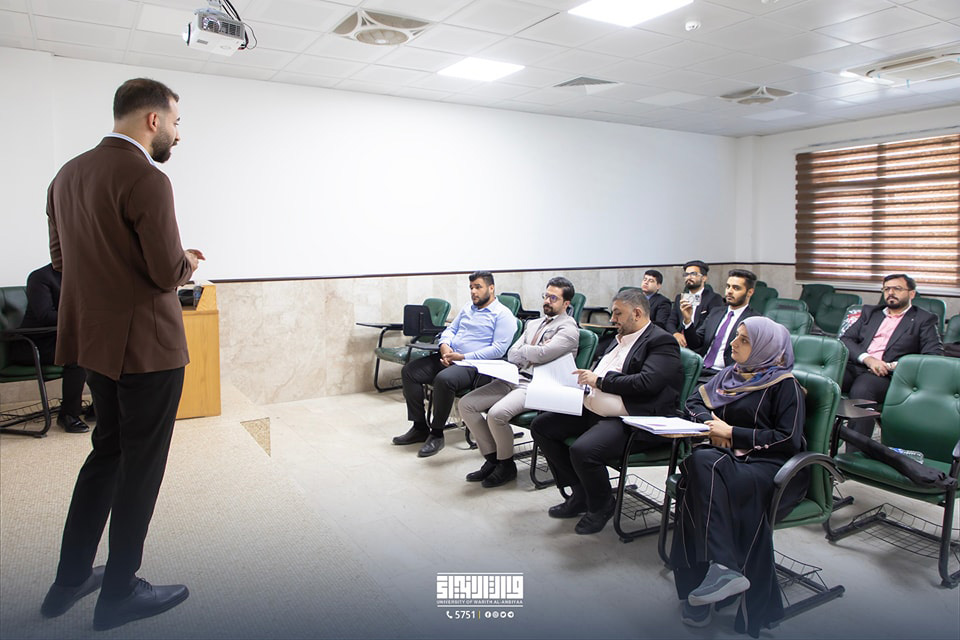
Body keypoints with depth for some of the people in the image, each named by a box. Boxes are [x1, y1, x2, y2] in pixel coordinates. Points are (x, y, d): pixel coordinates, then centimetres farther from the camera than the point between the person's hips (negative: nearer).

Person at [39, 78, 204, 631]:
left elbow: (62, 257, 14)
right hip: (146, 345, -8)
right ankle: (119, 594, 22)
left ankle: (71, 579, 33)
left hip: (95, 340, 9)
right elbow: (171, 273, -22)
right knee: (141, 465, 6)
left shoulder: (69, 174, 9)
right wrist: (187, 261, 1)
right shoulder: (146, 180, -19)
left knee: (108, 451, 22)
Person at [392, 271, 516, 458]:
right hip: (449, 357, 9)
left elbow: (498, 350, -15)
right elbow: (450, 329, 23)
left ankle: (437, 434, -18)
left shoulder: (503, 315, -5)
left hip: (474, 365, -8)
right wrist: (445, 346, -2)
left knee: (444, 379, -37)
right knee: (409, 371, -4)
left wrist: (464, 357, -18)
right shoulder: (468, 307, 20)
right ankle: (420, 427, 2)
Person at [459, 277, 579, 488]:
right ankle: (492, 459, 4)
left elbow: (543, 353, -18)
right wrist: (531, 354, -7)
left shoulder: (568, 328, -3)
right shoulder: (533, 324, 22)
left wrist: (521, 351, 1)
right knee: (466, 404, -6)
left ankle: (506, 465, -4)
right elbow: (511, 354, 13)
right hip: (514, 379, 8)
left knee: (496, 413, -31)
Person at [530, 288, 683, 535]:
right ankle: (579, 493, 13)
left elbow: (647, 383, -22)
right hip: (593, 410, 10)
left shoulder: (661, 342, -9)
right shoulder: (620, 339, 19)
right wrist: (584, 378, 3)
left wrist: (600, 380, -16)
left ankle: (602, 506, 1)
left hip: (629, 421, -10)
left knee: (582, 451, -32)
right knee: (541, 426, 3)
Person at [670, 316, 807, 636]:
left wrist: (732, 432, -9)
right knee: (700, 462, -31)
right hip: (728, 455, 5)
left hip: (769, 464, -5)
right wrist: (709, 421, 2)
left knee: (706, 469, -35)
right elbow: (695, 400, 24)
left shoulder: (784, 384, 0)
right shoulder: (732, 373, 19)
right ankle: (723, 568, -32)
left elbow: (789, 440, -8)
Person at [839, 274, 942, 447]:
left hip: (885, 375, -3)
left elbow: (935, 355, 4)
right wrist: (867, 358, -5)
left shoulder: (924, 320, 18)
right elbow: (845, 339, 15)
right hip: (854, 366, 3)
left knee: (861, 389, -38)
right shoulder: (870, 312, 29)